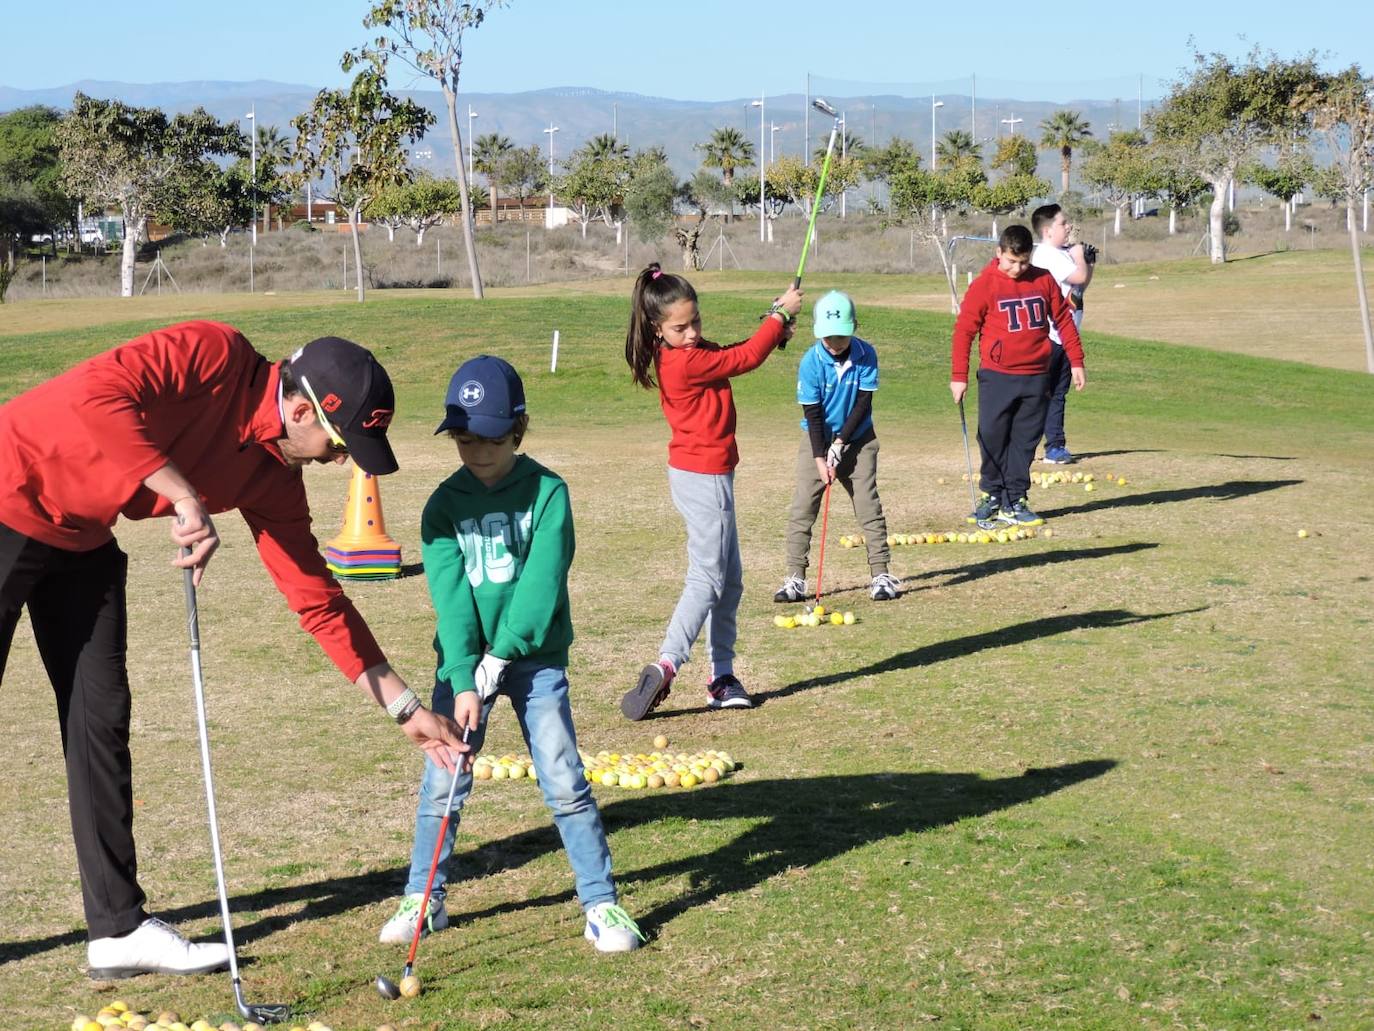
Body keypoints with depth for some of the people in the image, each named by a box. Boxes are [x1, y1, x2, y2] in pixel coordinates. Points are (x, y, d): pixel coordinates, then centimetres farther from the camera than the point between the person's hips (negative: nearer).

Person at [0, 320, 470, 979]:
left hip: (81, 540, 7)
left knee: (101, 718, 4)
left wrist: (405, 708, 0)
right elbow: (95, 392, -37)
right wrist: (182, 495, -37)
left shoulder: (272, 477, -4)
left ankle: (118, 928, 10)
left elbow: (319, 600, 1)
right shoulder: (214, 354, -23)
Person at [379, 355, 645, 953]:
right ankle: (424, 899, 18)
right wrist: (463, 680, -20)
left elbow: (542, 584, -15)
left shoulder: (547, 493, -8)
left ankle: (601, 903, 3)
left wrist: (501, 659, -20)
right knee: (442, 781, 2)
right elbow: (450, 597, -10)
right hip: (463, 661, 2)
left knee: (564, 780, -6)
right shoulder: (444, 505, -2)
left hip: (534, 658, -2)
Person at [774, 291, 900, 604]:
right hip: (817, 441, 0)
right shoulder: (811, 362, -17)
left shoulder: (865, 355, -15)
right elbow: (813, 414, -15)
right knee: (802, 508, -5)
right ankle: (796, 579, -2)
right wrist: (820, 458, -19)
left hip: (857, 440, 0)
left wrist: (840, 442, -17)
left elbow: (863, 404, -12)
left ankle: (881, 575, 4)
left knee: (868, 505, -2)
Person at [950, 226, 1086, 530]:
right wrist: (959, 376, -9)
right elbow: (963, 330, -5)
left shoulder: (1043, 280, 5)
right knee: (992, 438, 0)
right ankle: (991, 496, 15)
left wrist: (1076, 361, 10)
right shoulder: (984, 285, -6)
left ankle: (1014, 502, 12)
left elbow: (1063, 319, 13)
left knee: (1025, 442, 6)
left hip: (1035, 376, 3)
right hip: (996, 377, -3)